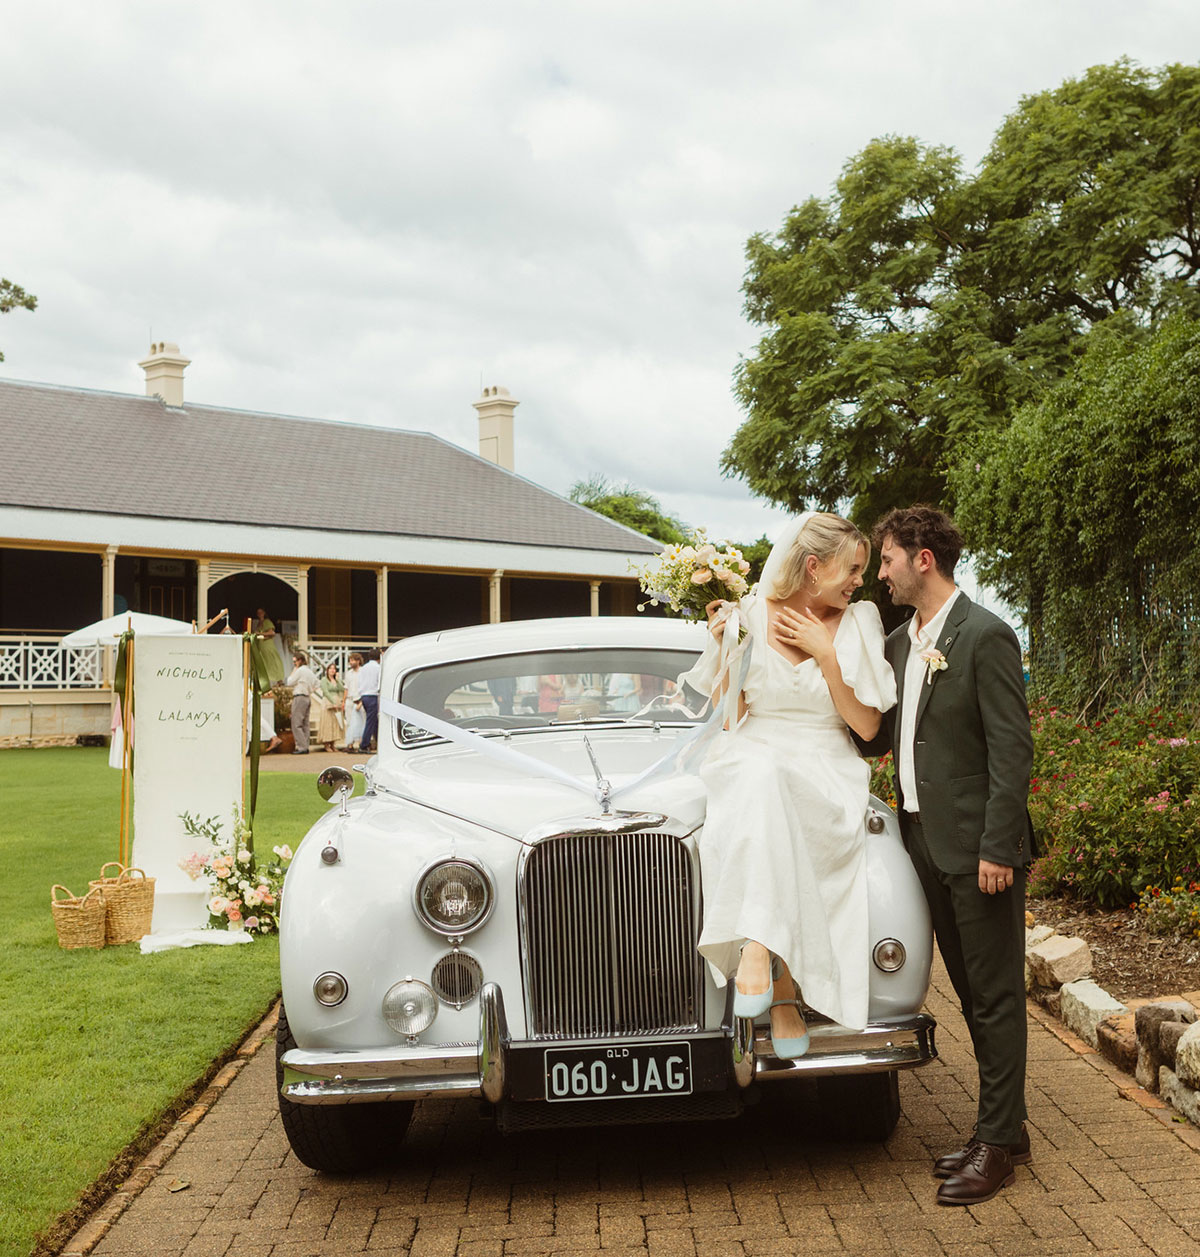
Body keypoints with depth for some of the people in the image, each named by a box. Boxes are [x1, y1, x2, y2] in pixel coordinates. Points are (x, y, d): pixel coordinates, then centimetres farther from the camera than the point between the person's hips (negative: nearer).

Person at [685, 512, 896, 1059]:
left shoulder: (858, 624, 4)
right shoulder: (750, 614, 2)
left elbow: (867, 727, 0)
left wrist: (825, 655, -9)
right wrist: (723, 647, -9)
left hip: (825, 776, 1)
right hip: (751, 764, 0)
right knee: (762, 779, -38)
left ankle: (758, 952, -32)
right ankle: (782, 991, -42)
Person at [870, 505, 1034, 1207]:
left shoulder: (985, 636, -12)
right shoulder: (901, 643, 13)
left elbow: (1013, 748, -16)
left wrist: (997, 848, -19)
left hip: (978, 846, -8)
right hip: (928, 843, 8)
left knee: (995, 997, 2)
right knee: (972, 994, 15)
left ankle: (999, 1142, 11)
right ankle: (1006, 1127, 26)